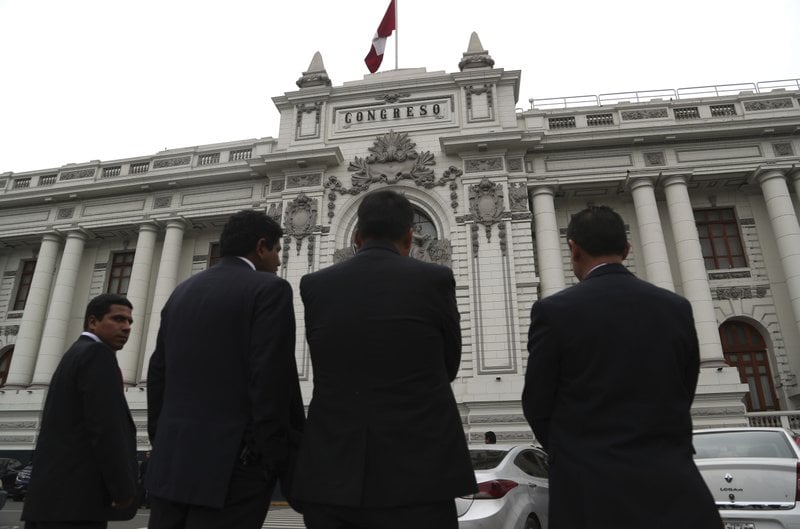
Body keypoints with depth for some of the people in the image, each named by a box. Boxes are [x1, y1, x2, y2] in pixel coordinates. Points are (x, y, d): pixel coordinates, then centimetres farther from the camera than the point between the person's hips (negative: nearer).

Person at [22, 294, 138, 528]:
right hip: (74, 501, -10)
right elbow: (105, 428, -19)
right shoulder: (98, 355, -9)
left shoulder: (72, 359, 23)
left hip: (53, 498, 10)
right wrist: (124, 490, -11)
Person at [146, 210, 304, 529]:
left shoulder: (182, 292, 13)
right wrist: (281, 463, -10)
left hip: (171, 460, 7)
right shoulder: (269, 289, -7)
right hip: (232, 466, -6)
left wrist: (162, 447, 19)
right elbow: (272, 380, -16)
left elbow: (158, 376, 13)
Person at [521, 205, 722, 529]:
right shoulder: (677, 308, 1)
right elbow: (683, 397, 8)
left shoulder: (553, 311, -11)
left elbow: (537, 407, -3)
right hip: (673, 493, 3)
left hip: (592, 493, -2)